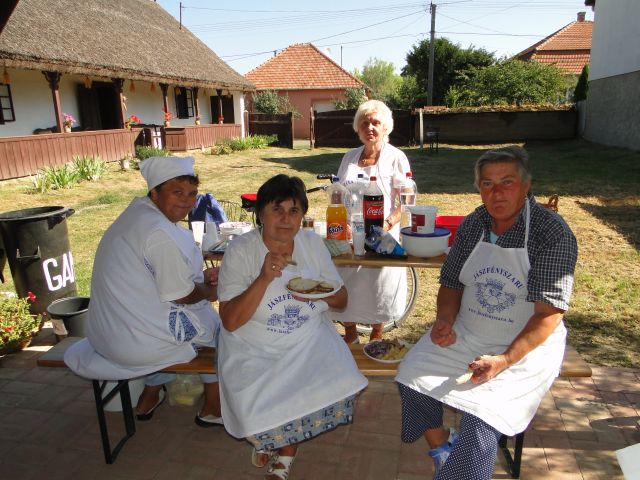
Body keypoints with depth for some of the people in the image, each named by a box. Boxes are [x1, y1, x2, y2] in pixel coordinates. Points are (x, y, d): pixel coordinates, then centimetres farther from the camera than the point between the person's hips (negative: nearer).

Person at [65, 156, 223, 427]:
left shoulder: (137, 212, 4)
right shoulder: (160, 233, -26)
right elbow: (182, 295, -19)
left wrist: (201, 275, 10)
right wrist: (208, 292, 1)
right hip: (137, 341, -9)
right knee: (215, 323, 11)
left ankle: (149, 397, 37)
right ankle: (212, 409, 25)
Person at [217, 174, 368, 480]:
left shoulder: (313, 243, -1)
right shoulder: (240, 251, -12)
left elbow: (341, 300, 7)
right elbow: (230, 322, -17)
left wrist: (323, 294, -17)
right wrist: (264, 278, -29)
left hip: (308, 343, 4)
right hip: (256, 351, -3)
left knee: (340, 385, -19)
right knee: (260, 411, -24)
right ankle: (264, 439, 19)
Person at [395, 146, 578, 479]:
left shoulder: (553, 234, -16)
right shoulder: (472, 225, 0)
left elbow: (549, 314, -20)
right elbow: (451, 283, 9)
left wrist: (504, 360, -27)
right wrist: (445, 320, -10)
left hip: (527, 345, -5)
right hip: (465, 334, 6)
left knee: (482, 416, -23)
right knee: (412, 375, -6)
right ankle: (441, 448, 19)